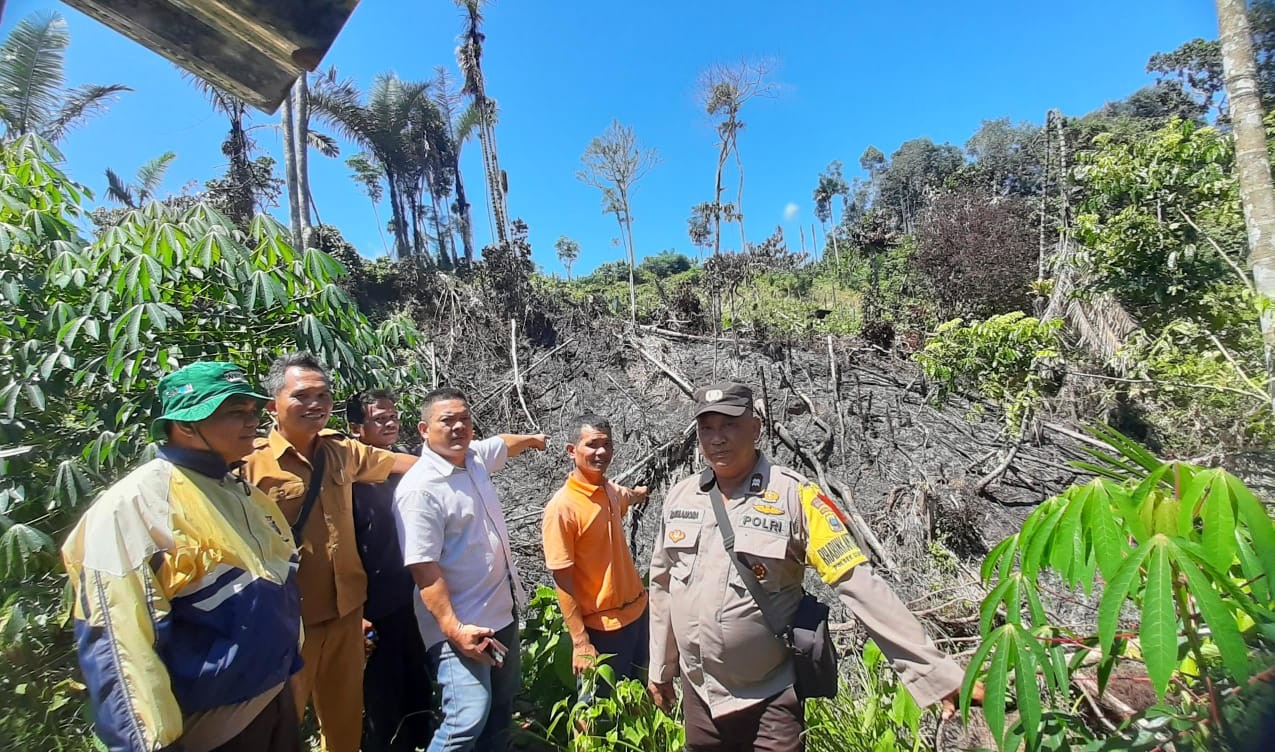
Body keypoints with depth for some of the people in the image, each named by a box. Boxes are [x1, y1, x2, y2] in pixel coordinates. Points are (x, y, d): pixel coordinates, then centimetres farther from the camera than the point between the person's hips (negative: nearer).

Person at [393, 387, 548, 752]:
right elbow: (423, 569, -24)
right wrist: (455, 630, -27)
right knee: (470, 717, -14)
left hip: (503, 613, 8)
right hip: (463, 625, -8)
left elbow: (505, 443, 26)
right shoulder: (419, 488, -21)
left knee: (502, 708, 19)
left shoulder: (475, 456, 2)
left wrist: (533, 439, 44)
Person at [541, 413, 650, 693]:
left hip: (638, 609, 7)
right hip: (603, 626, -7)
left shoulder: (611, 490, -1)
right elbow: (562, 580, -19)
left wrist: (637, 494, 47)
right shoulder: (562, 507, -22)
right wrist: (580, 642, -18)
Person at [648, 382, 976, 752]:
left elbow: (859, 585, -18)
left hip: (770, 701, -4)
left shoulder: (794, 495, -15)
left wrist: (939, 673, -22)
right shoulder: (680, 496, -2)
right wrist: (660, 669, 14)